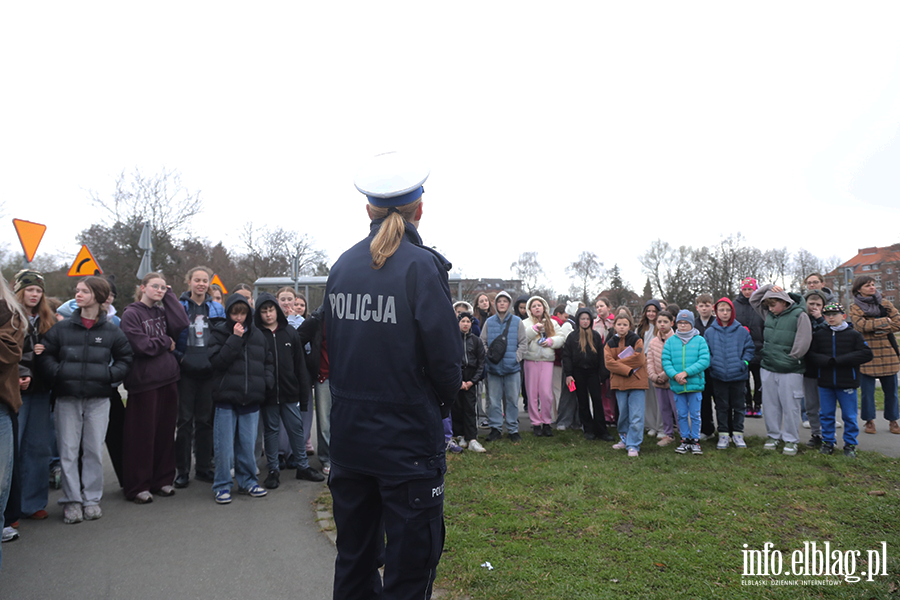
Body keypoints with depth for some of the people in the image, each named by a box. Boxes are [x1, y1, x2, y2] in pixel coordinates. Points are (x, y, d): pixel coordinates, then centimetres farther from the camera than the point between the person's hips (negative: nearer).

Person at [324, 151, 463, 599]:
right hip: (408, 440, -5)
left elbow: (332, 348, 7)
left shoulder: (341, 267, 2)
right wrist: (442, 403, 4)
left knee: (354, 556, 21)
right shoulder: (421, 266, -14)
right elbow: (447, 360, -16)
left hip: (348, 434, 6)